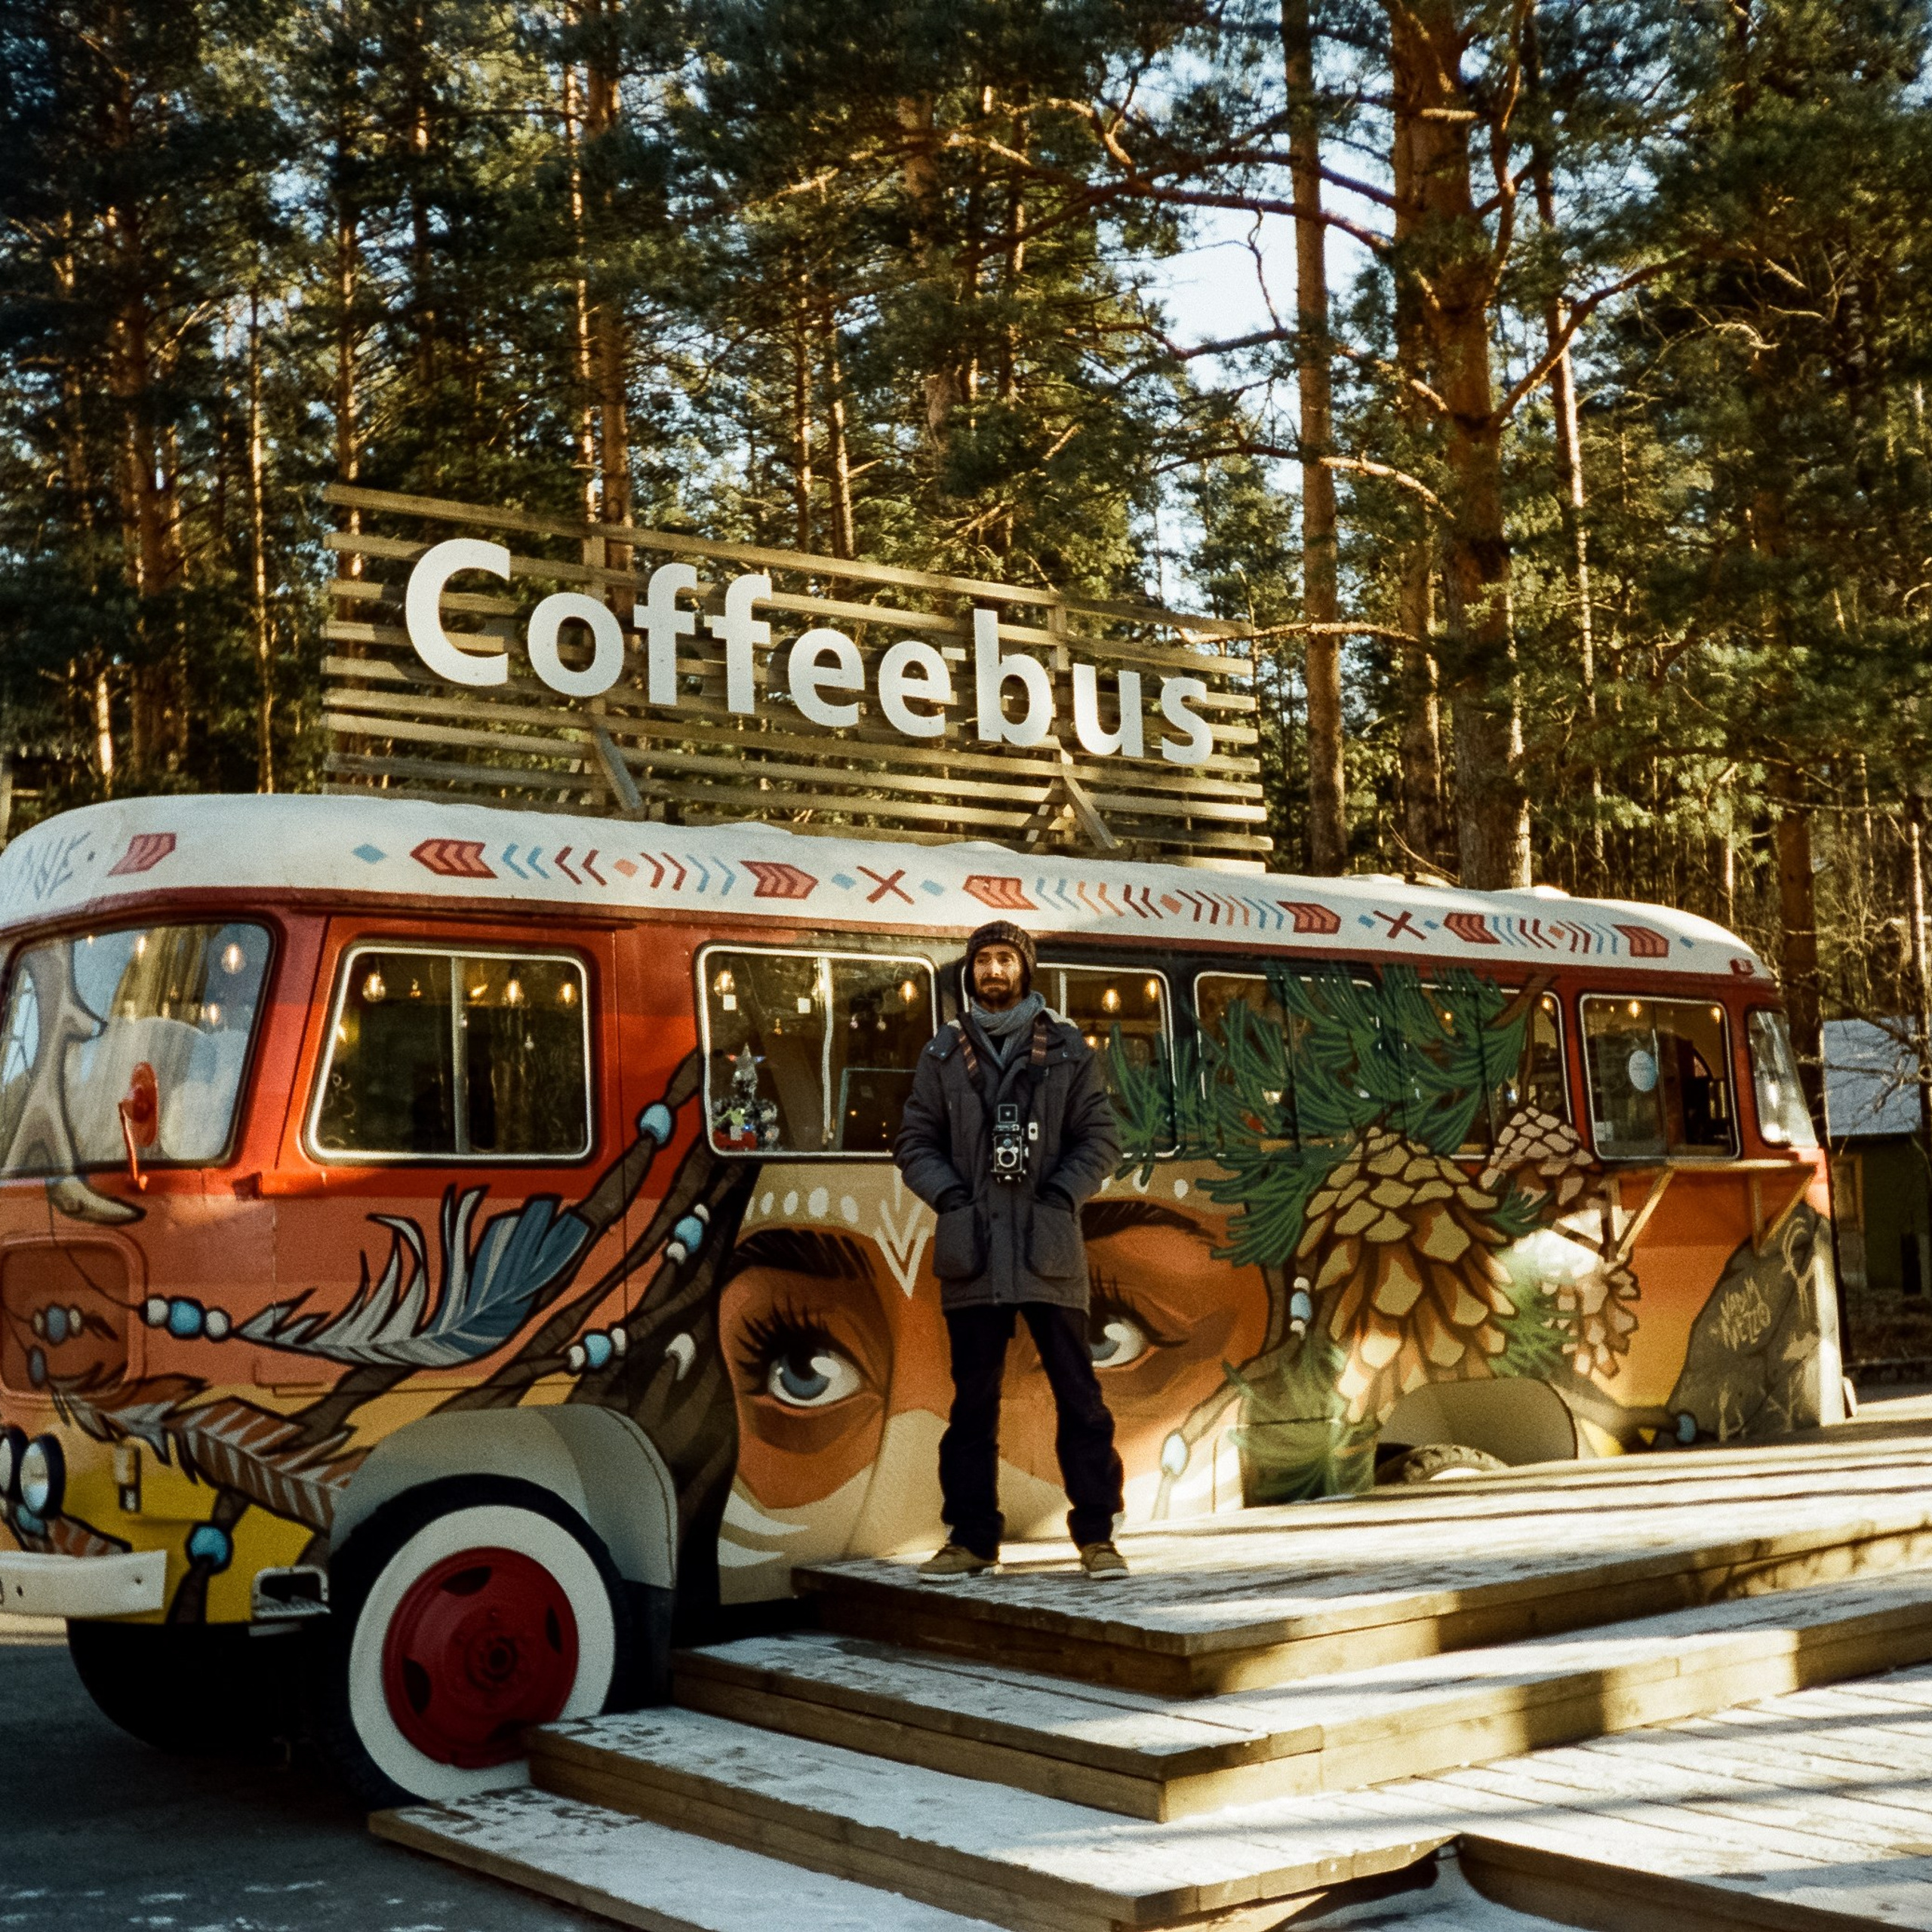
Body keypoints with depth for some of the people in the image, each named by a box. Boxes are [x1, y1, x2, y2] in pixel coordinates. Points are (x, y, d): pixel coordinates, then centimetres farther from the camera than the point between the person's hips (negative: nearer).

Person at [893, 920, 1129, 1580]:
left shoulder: (1066, 1049, 7)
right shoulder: (944, 1053, 11)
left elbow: (1100, 1139, 5)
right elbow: (915, 1142, 10)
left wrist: (1059, 1195, -9)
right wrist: (951, 1196, -6)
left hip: (1048, 1251, -1)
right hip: (973, 1252, 1)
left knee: (1078, 1394, -1)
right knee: (973, 1400, 7)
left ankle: (1096, 1535, 6)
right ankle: (971, 1538, 15)